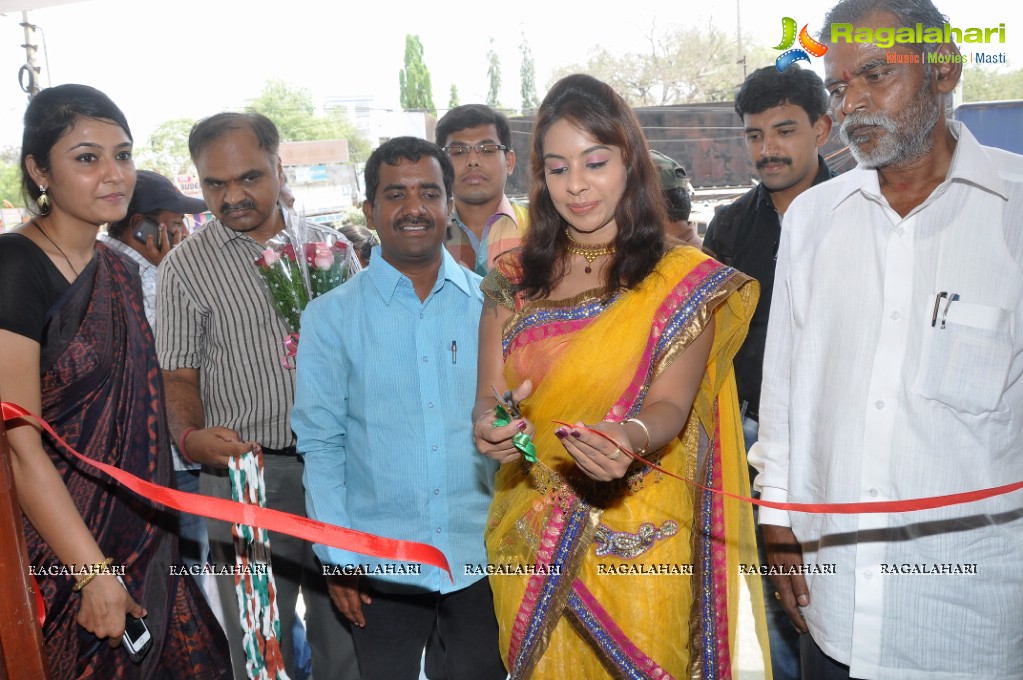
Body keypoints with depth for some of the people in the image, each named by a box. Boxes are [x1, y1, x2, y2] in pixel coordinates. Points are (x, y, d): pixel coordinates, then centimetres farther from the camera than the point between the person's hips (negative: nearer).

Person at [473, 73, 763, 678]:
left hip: (640, 548, -2)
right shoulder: (512, 281, 2)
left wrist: (631, 438, -37)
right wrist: (490, 425, -25)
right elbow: (488, 397, -2)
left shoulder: (686, 281, -6)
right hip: (531, 550, 3)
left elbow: (671, 405, -15)